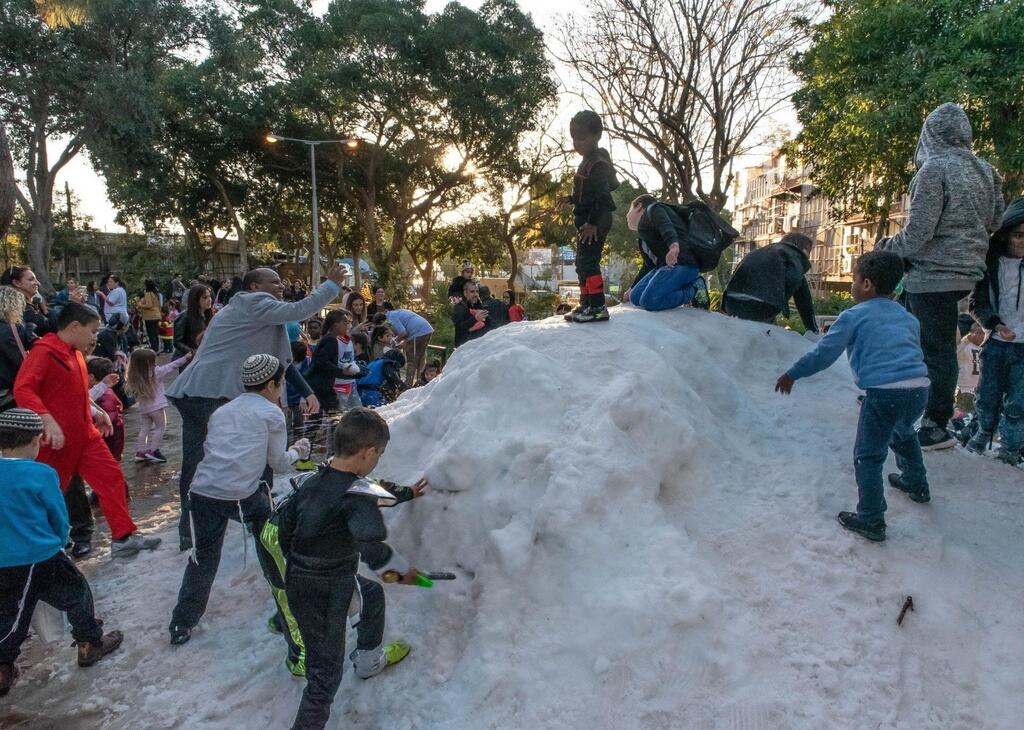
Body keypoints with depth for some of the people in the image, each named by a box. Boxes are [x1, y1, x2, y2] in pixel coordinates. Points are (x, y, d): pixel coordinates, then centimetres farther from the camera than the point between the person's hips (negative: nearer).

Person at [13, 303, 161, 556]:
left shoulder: (75, 354, 13)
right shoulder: (44, 351, -14)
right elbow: (22, 389, -24)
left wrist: (95, 412, 16)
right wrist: (48, 420, -33)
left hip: (85, 435, 8)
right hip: (56, 439, -8)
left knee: (112, 478, 5)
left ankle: (123, 537, 9)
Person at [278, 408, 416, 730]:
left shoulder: (313, 481, -1)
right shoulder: (357, 494, -24)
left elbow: (285, 520, 11)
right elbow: (371, 545, -37)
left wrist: (295, 561, 24)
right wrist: (402, 568, -21)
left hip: (298, 578, 9)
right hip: (325, 595, -9)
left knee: (373, 593, 31)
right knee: (325, 672, 5)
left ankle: (368, 660, 53)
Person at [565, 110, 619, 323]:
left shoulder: (597, 163, -17)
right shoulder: (589, 161, 14)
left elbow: (603, 195, -23)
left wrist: (593, 223, -25)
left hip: (594, 223, -11)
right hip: (587, 221, 11)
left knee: (588, 262, -13)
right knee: (583, 263, 16)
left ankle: (598, 307, -12)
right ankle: (586, 305, 24)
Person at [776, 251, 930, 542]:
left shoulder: (854, 316, 2)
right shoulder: (908, 318, 21)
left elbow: (822, 354, 1)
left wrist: (792, 374, 12)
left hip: (885, 392, -7)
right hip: (919, 387, 7)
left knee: (868, 456, 4)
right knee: (903, 433, 36)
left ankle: (871, 520, 6)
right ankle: (916, 484, 55)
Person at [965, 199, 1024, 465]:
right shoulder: (992, 263, -2)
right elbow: (978, 301, 1)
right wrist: (995, 323, -16)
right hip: (997, 343, 1)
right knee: (987, 396, 10)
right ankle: (984, 432, 35)